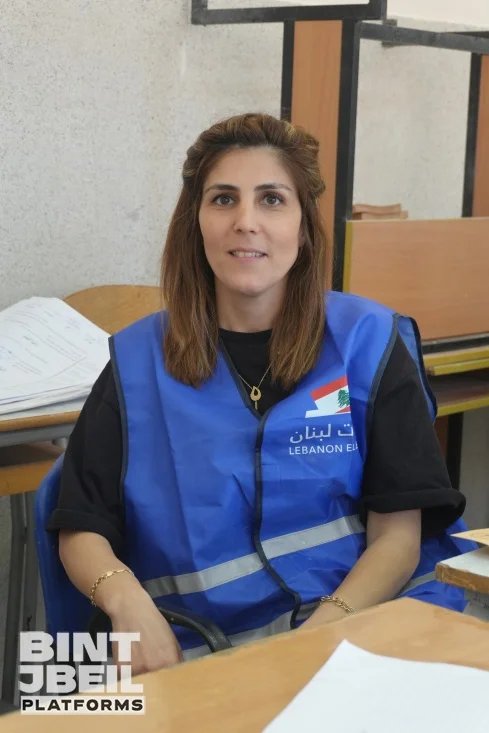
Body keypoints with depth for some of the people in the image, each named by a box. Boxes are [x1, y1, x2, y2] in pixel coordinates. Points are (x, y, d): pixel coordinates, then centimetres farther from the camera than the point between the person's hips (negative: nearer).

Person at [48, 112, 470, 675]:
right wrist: (125, 597, -16)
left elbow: (398, 534, 0)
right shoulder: (138, 360, 8)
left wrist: (316, 639, -17)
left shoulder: (367, 342, 5)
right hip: (207, 653, 0)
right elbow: (81, 529, 7)